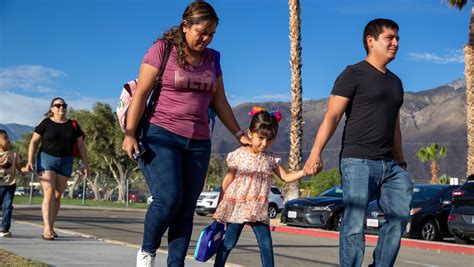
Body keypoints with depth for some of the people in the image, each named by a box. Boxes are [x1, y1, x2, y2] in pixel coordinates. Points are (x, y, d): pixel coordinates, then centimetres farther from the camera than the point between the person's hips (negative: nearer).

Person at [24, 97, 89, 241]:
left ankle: (50, 228, 13)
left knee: (57, 195, 5)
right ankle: (47, 229, -23)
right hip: (46, 159, -3)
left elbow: (81, 145, 9)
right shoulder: (46, 123, -1)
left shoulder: (73, 125, 6)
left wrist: (85, 164, 3)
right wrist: (30, 161, -11)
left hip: (65, 162, 3)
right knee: (49, 193, -15)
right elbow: (34, 142, -1)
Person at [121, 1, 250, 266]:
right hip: (161, 135, -5)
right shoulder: (162, 49, -2)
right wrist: (130, 134, -11)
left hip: (198, 143, 5)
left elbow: (220, 102, 18)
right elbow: (141, 93, -5)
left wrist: (239, 134, 12)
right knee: (169, 198, -18)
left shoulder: (212, 58, 13)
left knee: (186, 208, 0)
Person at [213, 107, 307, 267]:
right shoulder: (239, 155, -3)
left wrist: (304, 172, -8)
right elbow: (227, 181, 0)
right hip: (236, 207, -3)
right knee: (229, 242, 0)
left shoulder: (271, 159, 8)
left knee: (266, 245, 0)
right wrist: (220, 207, 0)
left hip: (258, 210, 3)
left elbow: (286, 177, 9)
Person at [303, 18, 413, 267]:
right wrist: (315, 153, -20)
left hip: (389, 165, 7)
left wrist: (400, 162, 23)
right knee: (355, 225, -9)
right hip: (357, 162, -7)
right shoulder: (354, 74, 0)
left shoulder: (395, 82, 22)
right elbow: (332, 116, -8)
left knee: (399, 215, 2)